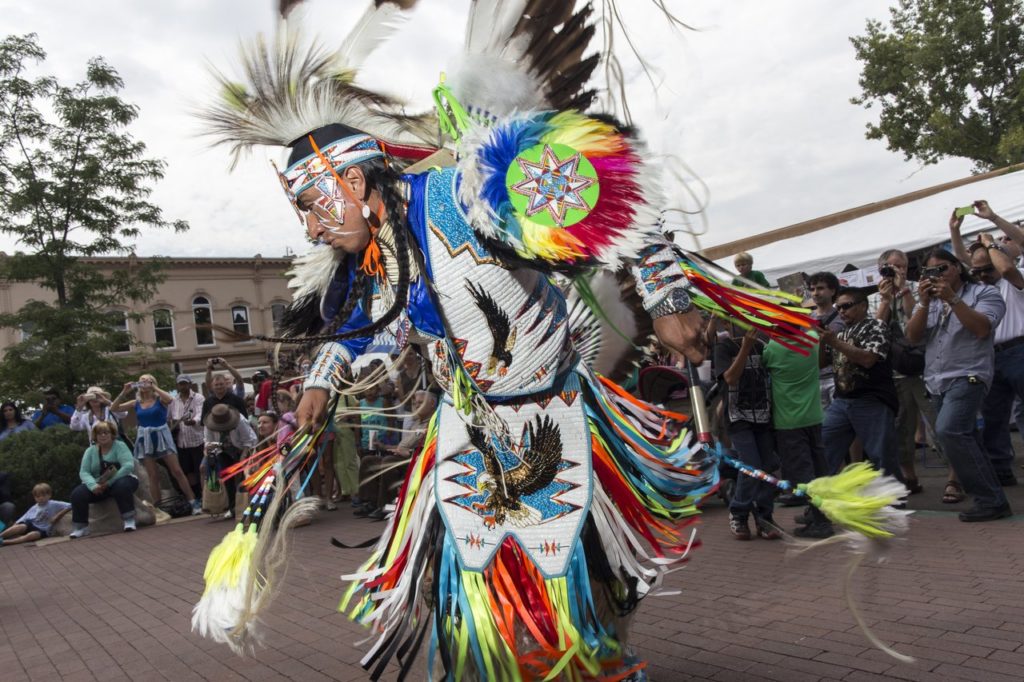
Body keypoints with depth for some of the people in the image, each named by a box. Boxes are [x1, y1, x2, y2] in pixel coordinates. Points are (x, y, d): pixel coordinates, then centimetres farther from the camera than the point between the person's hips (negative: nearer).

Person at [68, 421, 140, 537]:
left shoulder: (119, 446, -5)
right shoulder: (90, 451, 6)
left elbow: (129, 466, -20)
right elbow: (84, 472, -4)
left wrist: (109, 482, -27)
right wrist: (93, 485, -26)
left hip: (120, 480, -4)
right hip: (98, 485, 4)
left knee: (122, 486, -37)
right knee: (77, 494, -20)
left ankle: (129, 520, -26)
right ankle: (80, 527, -5)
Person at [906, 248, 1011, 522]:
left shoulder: (984, 293, 0)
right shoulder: (927, 301, 15)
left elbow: (982, 329, -17)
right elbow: (913, 337, 2)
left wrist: (952, 299, -19)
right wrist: (924, 303, -8)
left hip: (968, 377, -7)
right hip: (937, 383, 7)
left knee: (949, 430, -24)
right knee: (964, 440, 9)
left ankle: (990, 499, -16)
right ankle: (991, 498, 19)